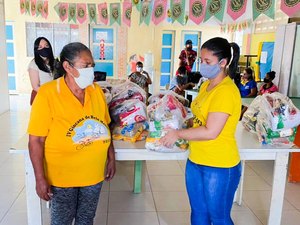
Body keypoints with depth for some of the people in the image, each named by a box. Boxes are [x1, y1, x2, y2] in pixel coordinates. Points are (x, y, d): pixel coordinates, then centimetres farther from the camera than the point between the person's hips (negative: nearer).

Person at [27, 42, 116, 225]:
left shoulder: (97, 91, -3)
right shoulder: (48, 93, -17)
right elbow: (36, 141, -15)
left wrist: (111, 158, 7)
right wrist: (40, 179, -14)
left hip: (94, 173, 4)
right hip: (62, 176, -4)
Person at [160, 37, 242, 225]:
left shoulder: (226, 91, -21)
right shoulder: (206, 85, 8)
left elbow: (210, 132, -24)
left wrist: (178, 134, -14)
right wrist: (182, 131, 2)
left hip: (219, 166, -8)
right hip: (196, 161, 8)